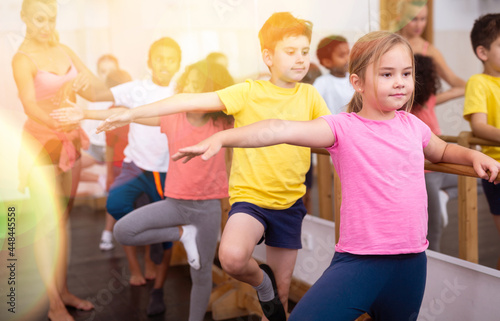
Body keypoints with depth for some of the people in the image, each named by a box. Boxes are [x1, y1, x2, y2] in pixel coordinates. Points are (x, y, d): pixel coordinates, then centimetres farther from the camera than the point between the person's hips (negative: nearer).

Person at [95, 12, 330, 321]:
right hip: (250, 197, -3)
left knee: (282, 292, 10)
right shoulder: (249, 92, -8)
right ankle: (261, 281, 2)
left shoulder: (310, 95, 2)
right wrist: (133, 113, -17)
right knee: (232, 257, -33)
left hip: (290, 203, 3)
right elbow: (192, 101, -13)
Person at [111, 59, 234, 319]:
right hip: (175, 202, 2)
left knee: (201, 274, 7)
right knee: (122, 231, -16)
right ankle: (183, 234, 0)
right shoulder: (171, 117, -3)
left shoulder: (223, 122, -6)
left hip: (208, 206, -2)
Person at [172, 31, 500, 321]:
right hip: (358, 261, -5)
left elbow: (442, 150, 30)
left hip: (411, 263, 5)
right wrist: (221, 137, -34)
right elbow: (282, 130, -24)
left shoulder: (413, 125, 7)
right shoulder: (344, 128, -9)